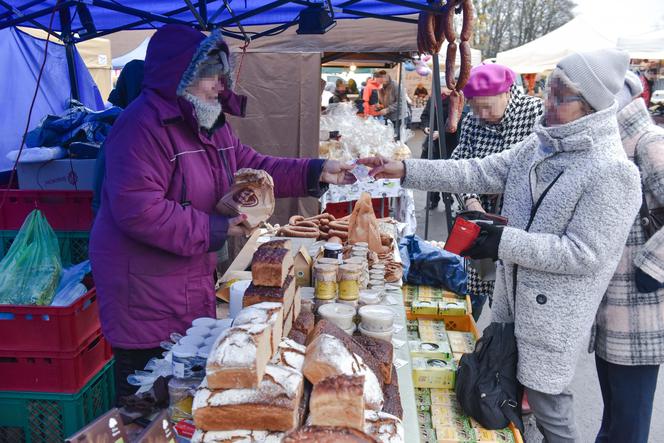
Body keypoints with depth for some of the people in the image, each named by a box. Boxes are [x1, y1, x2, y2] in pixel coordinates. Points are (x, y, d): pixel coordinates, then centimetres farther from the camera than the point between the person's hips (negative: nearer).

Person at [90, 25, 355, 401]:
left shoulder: (211, 124, 9)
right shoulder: (144, 126, -21)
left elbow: (253, 168, 12)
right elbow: (138, 210, -29)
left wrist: (317, 172, 1)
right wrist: (214, 230, -22)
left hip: (194, 280, 9)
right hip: (146, 293, -9)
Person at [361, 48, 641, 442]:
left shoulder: (612, 172, -21)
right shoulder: (540, 146, 3)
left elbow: (584, 254, -23)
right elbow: (479, 172, 0)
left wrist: (504, 242, -26)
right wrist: (406, 170, -7)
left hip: (556, 313, -8)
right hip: (515, 295, 8)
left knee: (547, 402, 8)